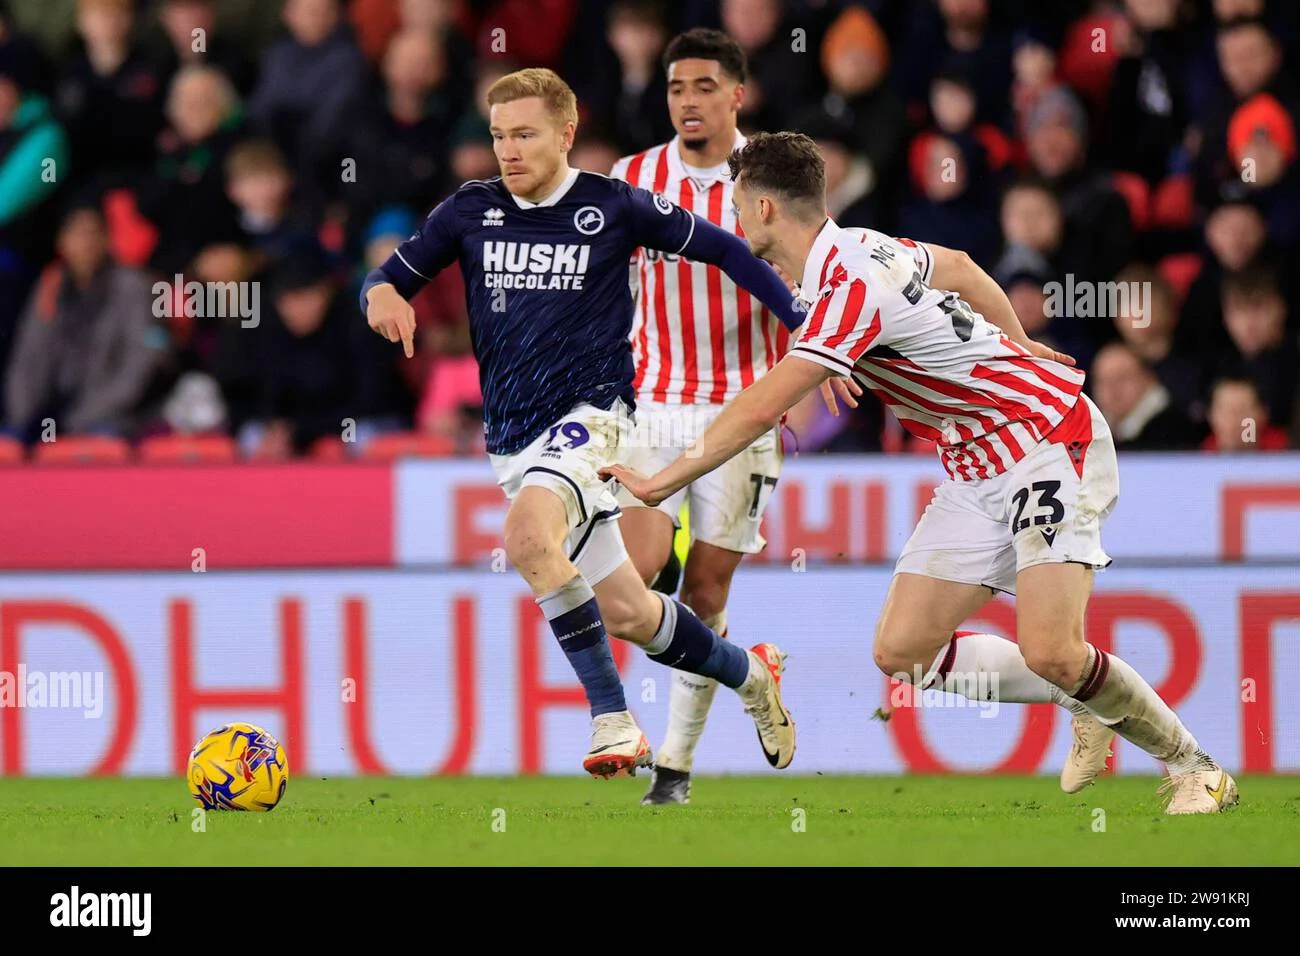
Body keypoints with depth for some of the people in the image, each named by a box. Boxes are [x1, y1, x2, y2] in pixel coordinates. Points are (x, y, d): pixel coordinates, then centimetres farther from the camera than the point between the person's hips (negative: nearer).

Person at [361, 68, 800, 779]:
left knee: (527, 534, -34)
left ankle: (612, 718, -27)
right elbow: (390, 279, 9)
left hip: (591, 412, -5)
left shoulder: (616, 208, -4)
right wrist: (383, 295, -16)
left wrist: (802, 325, 0)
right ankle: (748, 672, 34)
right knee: (624, 614, 7)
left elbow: (720, 248, 5)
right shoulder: (470, 212, 4)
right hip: (512, 438, 5)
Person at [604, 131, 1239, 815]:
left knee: (1049, 652, -24)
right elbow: (957, 266, 25)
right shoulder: (856, 248, 5)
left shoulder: (851, 287, -24)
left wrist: (662, 482, -18)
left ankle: (1194, 767, -2)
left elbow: (760, 410, -27)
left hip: (1049, 443, -10)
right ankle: (1091, 705, 16)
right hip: (976, 471, 10)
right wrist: (1016, 344, 39)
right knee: (902, 653, -1)